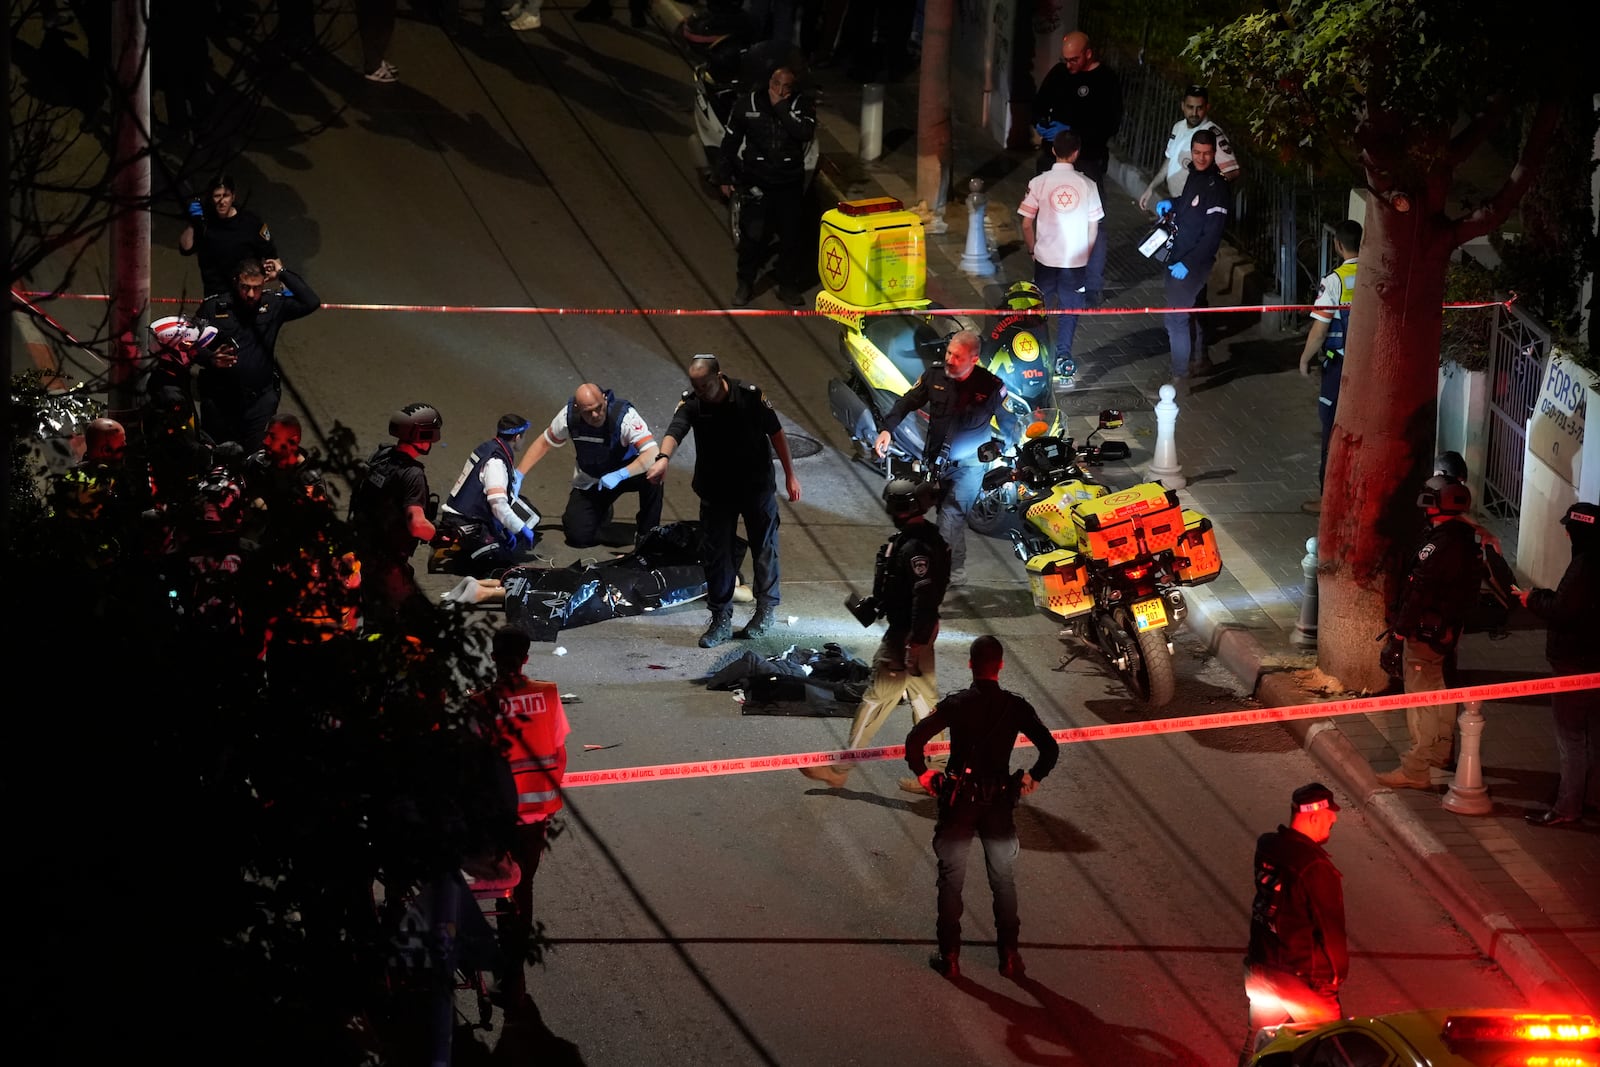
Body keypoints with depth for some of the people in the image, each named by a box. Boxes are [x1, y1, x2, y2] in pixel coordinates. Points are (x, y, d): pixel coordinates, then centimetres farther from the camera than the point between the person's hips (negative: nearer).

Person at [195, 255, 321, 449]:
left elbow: (311, 303, -11)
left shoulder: (273, 304, 0)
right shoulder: (213, 307, -2)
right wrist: (210, 359, -18)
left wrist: (283, 273, -9)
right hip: (219, 396, 0)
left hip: (260, 397, 0)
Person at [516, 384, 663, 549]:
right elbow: (544, 443, -1)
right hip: (589, 482, 2)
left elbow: (652, 453, -40)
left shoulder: (625, 415, -30)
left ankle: (646, 534, -12)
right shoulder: (569, 415, -19)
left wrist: (620, 475, -52)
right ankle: (602, 511, 23)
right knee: (579, 536, -14)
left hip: (624, 469, -2)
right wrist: (518, 475, -9)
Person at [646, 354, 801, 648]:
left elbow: (776, 433, -7)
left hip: (757, 487, -1)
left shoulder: (749, 396, -18)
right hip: (715, 489, 1)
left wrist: (790, 475, -3)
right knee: (716, 554, 3)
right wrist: (663, 457, -55)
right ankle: (721, 620, 14)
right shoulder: (691, 403, -15)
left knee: (765, 547, 11)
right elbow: (674, 432, -33)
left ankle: (767, 608, 31)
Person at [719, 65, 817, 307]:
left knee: (792, 235, 5)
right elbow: (731, 140, 4)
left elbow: (806, 132, -23)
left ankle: (787, 285, 20)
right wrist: (726, 177, 4)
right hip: (756, 181, -1)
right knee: (753, 234, 0)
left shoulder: (802, 103, -5)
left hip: (790, 182, 1)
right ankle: (745, 283, 16)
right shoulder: (748, 103, -4)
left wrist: (781, 107, -23)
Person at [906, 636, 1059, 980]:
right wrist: (1033, 777, 11)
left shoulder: (955, 704, -10)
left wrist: (922, 773, 0)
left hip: (958, 802, -1)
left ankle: (950, 956, 12)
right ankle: (1009, 956, 17)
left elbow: (915, 740, -16)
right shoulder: (1016, 707, -5)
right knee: (1004, 881, 14)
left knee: (951, 881, 11)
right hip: (999, 804, 1)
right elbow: (1050, 749, -5)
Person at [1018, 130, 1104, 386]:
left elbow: (1027, 224, -5)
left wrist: (1032, 249, 11)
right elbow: (1093, 227, 0)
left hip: (1045, 259, 0)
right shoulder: (1087, 185, -6)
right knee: (1070, 310, 9)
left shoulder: (1039, 183, -8)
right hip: (1076, 260, 0)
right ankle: (1063, 358, -1)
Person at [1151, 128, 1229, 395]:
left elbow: (1212, 235, -22)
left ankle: (1180, 378, -7)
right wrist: (1171, 204, 8)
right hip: (1178, 257, 9)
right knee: (1187, 311, 23)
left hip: (1194, 262, -9)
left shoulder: (1216, 186, -21)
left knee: (1176, 316, -11)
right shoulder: (1194, 173, 6)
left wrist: (1188, 263, -23)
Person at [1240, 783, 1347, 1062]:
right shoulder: (1316, 868, -25)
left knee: (1258, 1042, 20)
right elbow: (1331, 926, -18)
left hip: (1261, 966, 7)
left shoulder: (1266, 847, -4)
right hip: (1303, 978, -7)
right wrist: (1338, 971, -4)